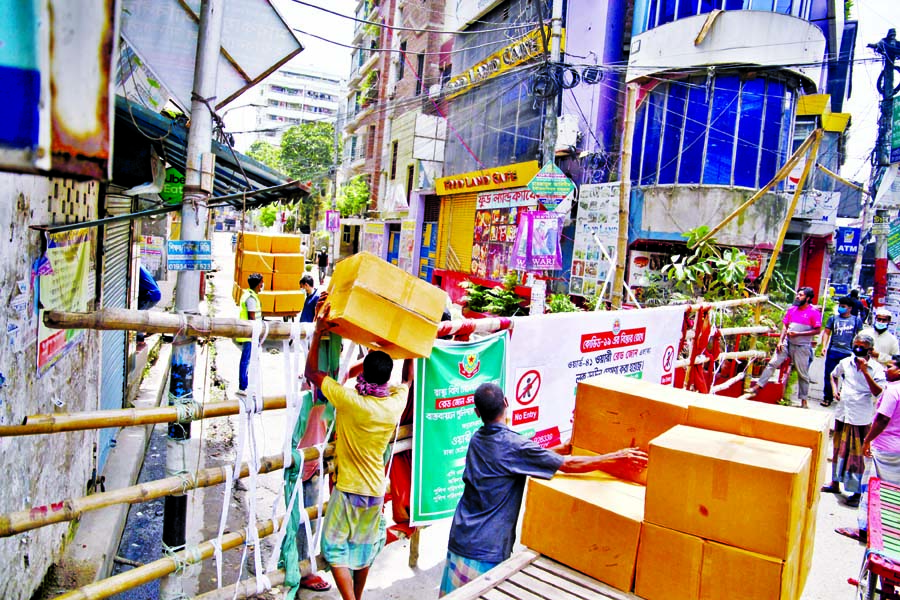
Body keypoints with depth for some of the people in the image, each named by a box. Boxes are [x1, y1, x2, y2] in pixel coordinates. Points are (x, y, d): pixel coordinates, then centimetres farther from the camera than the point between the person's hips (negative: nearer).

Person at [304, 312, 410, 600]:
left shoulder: (349, 400, -25)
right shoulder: (396, 403, -12)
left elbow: (311, 373, -14)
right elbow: (407, 379, 12)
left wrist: (318, 332, -10)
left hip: (348, 489, -5)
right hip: (376, 490, 5)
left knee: (335, 548, 10)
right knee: (364, 547, 21)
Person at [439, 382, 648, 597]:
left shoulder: (476, 440, 5)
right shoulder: (513, 445, -18)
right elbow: (569, 465, -17)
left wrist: (560, 449, 19)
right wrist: (616, 457, -8)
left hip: (459, 541, 7)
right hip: (486, 551, -6)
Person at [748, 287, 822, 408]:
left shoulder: (813, 312, -7)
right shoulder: (792, 309, 8)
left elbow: (817, 330, -10)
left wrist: (798, 334, -17)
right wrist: (780, 341, 1)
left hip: (802, 347, -4)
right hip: (787, 343, 4)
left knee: (803, 374, 5)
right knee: (772, 363, -5)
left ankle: (803, 400, 18)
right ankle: (757, 387, -5)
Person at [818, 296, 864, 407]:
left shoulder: (857, 320, 5)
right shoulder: (833, 318, 7)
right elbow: (827, 333, 8)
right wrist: (824, 346, -3)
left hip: (848, 353, -1)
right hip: (833, 352, 1)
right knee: (829, 375, 5)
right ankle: (828, 397, 16)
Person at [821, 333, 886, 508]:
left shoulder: (876, 368, -8)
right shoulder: (845, 363, 4)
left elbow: (878, 392, -21)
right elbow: (833, 375, 25)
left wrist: (865, 371, -26)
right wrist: (835, 389, 7)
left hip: (861, 418, -4)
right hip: (842, 414, 5)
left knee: (857, 453, 0)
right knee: (838, 448, 15)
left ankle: (857, 492, 10)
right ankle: (835, 483, 30)